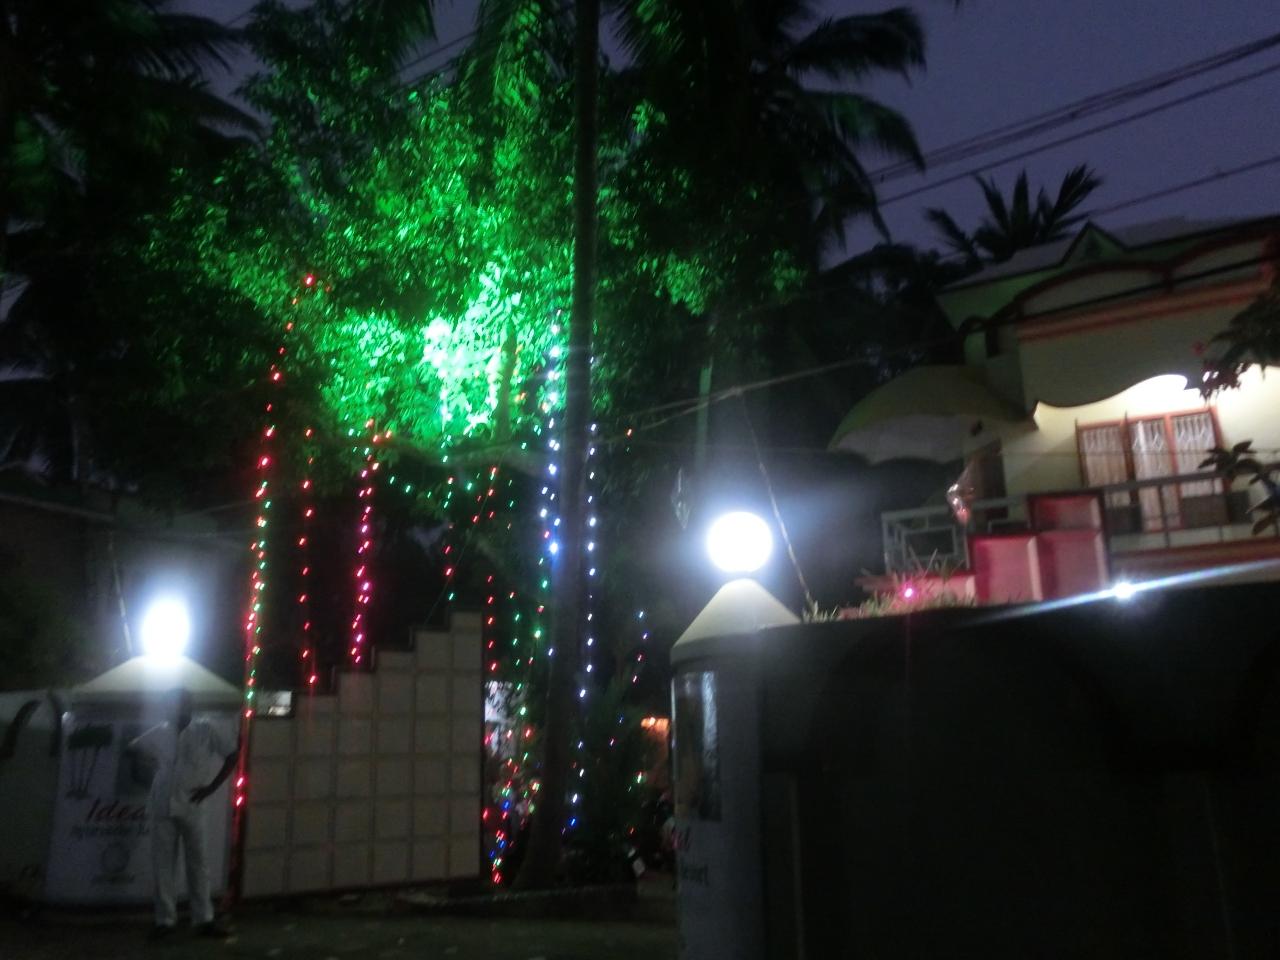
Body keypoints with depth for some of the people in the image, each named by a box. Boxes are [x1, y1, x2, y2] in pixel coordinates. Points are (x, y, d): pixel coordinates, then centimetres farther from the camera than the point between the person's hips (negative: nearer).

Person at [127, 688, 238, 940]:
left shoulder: (205, 731, -3)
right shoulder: (159, 733, 4)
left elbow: (233, 754, -2)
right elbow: (134, 749, 19)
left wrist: (212, 786, -6)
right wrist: (153, 770, 8)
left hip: (191, 808, -1)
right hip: (162, 808, 2)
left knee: (197, 863, 3)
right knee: (162, 865, 5)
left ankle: (203, 919, 10)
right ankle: (165, 919, 15)